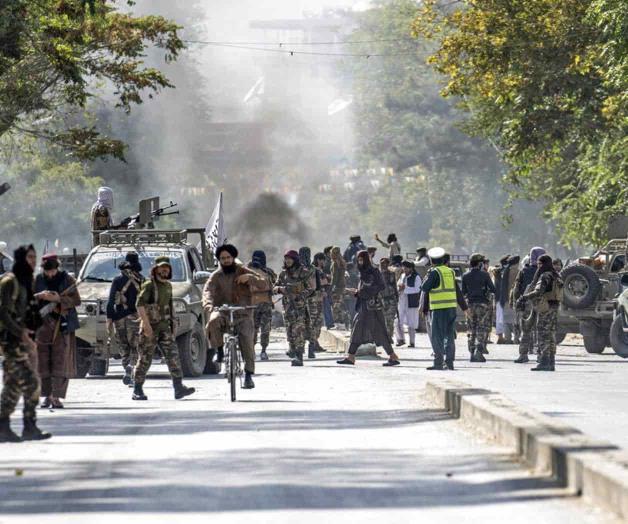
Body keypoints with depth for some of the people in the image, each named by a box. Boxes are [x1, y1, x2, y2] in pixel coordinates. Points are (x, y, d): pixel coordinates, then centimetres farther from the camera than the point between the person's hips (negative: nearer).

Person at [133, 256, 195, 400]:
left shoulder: (168, 286, 15)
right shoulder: (149, 285, -9)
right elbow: (140, 304, -17)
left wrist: (172, 324, 22)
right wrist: (146, 324, -25)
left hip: (165, 327, 6)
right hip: (150, 327, -6)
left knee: (173, 356, -7)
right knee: (144, 359, -1)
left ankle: (179, 388, -13)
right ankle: (137, 391, 8)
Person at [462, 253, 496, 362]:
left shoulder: (465, 276, 1)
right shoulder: (484, 275, -7)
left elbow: (463, 292, 5)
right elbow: (493, 289, -7)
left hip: (470, 304, 3)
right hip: (482, 304, -3)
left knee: (471, 329, 10)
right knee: (482, 329, 0)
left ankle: (472, 353, 9)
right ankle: (479, 351, -14)